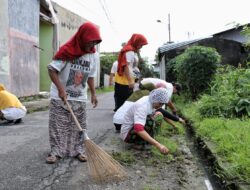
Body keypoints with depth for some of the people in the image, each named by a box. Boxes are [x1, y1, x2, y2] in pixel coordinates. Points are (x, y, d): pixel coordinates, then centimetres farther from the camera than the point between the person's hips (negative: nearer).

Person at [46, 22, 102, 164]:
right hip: (60, 97, -4)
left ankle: (78, 150, 18)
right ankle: (56, 151, 12)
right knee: (58, 125, 1)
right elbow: (52, 70, -16)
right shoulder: (67, 51, -16)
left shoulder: (94, 55, 0)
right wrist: (61, 89, -24)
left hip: (80, 98, 4)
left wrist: (93, 93, 5)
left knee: (79, 126, 7)